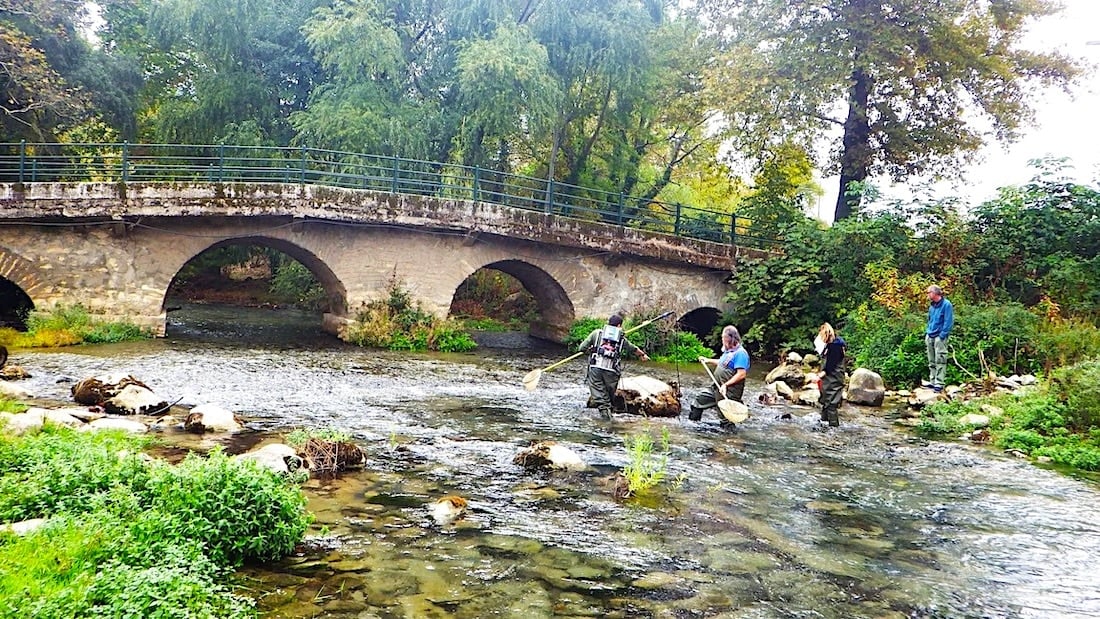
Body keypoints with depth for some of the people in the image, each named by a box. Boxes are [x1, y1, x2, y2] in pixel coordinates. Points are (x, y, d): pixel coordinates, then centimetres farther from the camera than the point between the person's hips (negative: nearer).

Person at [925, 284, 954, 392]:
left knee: (940, 361, -6)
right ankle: (932, 381, 19)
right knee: (931, 361, 12)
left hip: (939, 336, -8)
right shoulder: (932, 305, 15)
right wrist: (927, 332, 13)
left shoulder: (946, 304, -9)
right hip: (930, 336, 8)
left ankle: (939, 383, -6)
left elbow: (948, 322, -12)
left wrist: (942, 335, -16)